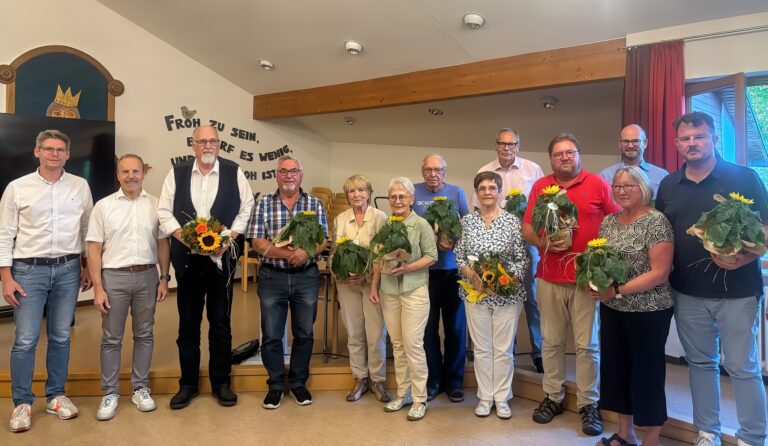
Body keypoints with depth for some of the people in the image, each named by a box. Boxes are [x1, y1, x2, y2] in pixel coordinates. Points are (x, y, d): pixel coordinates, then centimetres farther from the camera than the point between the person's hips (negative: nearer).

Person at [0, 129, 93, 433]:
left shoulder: (80, 186, 4)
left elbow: (87, 230, 9)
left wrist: (88, 267, 8)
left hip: (68, 269, 2)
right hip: (29, 269, -2)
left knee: (61, 337, 10)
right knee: (25, 339, 0)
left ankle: (56, 396, 24)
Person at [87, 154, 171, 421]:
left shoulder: (155, 205, 4)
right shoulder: (104, 206, -1)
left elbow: (163, 243, 7)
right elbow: (94, 249, -2)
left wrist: (164, 278, 2)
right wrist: (98, 288, -7)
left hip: (147, 276, 2)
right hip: (114, 277, -1)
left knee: (144, 335, 10)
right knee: (111, 338, 6)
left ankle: (140, 389, 23)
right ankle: (110, 394, 19)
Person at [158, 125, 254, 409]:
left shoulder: (234, 172, 1)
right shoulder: (176, 174, 5)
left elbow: (246, 208, 1)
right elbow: (164, 211, 4)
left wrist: (229, 238, -11)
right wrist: (183, 236, -11)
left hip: (222, 256, -1)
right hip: (187, 257, 1)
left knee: (220, 321, 8)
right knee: (188, 323, 10)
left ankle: (221, 383, 23)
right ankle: (188, 384, 25)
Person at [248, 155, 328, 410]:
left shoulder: (315, 204, 4)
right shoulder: (264, 203, 2)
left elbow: (323, 240, -2)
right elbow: (257, 242, -6)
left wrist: (306, 252, -22)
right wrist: (286, 253, -20)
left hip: (306, 277, 1)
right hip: (272, 277, -1)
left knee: (304, 334, 11)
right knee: (271, 335, 7)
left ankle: (298, 383, 29)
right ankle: (276, 384, 25)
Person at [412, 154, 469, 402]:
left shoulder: (457, 193, 5)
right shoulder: (414, 192, 2)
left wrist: (454, 242, -15)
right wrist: (433, 242, -15)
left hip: (453, 268, 1)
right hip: (425, 269, 0)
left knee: (455, 326, 8)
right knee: (429, 327, 7)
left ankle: (454, 380, 23)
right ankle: (433, 380, 22)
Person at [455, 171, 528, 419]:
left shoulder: (512, 221, -4)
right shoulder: (468, 221, 3)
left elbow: (522, 259, -3)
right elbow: (459, 256, 4)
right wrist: (472, 275, -13)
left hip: (507, 294, -1)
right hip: (475, 293, 2)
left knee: (504, 348, 8)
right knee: (481, 348, 10)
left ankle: (502, 398, 24)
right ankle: (485, 397, 25)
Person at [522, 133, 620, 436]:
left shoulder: (598, 184, 1)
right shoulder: (539, 187, 8)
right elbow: (526, 226, 9)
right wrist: (542, 243, -10)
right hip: (549, 277, 2)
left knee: (587, 344, 4)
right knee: (551, 341, 10)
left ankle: (589, 405, 18)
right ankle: (553, 397, 25)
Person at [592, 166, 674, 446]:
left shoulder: (656, 221, -12)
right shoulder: (608, 221, 7)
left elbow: (660, 273, -18)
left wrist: (618, 291, -21)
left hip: (648, 312, -6)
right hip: (612, 310, 6)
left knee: (647, 373, 6)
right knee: (616, 369, 14)